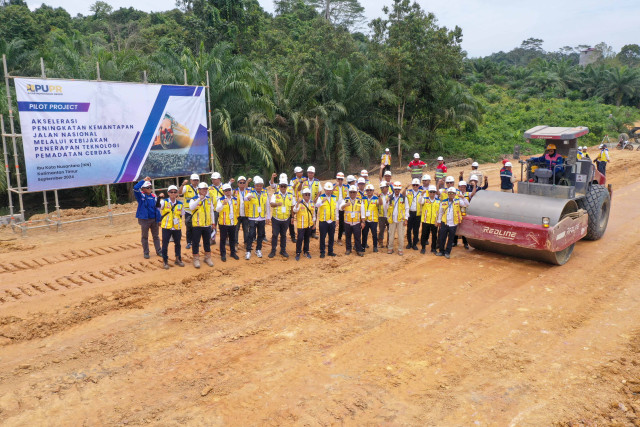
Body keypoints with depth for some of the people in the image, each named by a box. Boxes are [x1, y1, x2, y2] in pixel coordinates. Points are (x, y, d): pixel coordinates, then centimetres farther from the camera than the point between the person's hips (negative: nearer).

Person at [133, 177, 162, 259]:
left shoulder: (153, 196, 7)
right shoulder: (141, 196, -4)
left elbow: (157, 207, 9)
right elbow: (135, 188, -23)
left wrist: (159, 219, 6)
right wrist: (144, 180, -22)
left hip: (154, 219, 4)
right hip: (144, 219, -4)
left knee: (156, 236, 11)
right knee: (144, 237, 6)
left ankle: (159, 251, 19)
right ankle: (146, 253, 15)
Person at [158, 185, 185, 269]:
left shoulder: (180, 204, 4)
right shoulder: (164, 202, -3)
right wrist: (160, 198, -36)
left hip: (177, 228, 3)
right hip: (166, 227, -3)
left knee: (177, 244, 15)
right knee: (165, 245, 4)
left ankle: (178, 259, 31)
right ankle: (165, 261, 17)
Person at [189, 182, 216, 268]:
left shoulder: (209, 199, 8)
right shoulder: (194, 199, -6)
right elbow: (191, 207, -27)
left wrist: (213, 223, 14)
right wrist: (199, 199, -35)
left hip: (207, 225, 4)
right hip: (197, 225, -4)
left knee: (207, 242, 13)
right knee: (195, 242, 2)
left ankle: (207, 257, 26)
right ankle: (196, 259, 13)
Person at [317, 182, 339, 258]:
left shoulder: (335, 198, 10)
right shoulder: (321, 197, -2)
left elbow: (336, 209, 15)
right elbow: (317, 205, -22)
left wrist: (337, 219, 11)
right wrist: (322, 201, -42)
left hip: (332, 221, 4)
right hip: (323, 221, -4)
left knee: (331, 237, 10)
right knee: (322, 237, 2)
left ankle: (330, 251, 21)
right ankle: (322, 252, 10)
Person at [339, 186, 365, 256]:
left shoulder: (360, 201, 5)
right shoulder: (345, 200, 4)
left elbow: (362, 213, 5)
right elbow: (340, 208, -12)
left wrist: (363, 222, 1)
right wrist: (345, 205, -33)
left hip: (357, 223, -1)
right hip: (347, 223, 1)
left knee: (357, 237, -2)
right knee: (348, 237, 9)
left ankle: (359, 250, 6)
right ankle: (348, 249, 22)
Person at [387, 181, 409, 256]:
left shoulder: (404, 198, 1)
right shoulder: (390, 198, 5)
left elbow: (406, 209, 0)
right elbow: (387, 208, 11)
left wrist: (406, 219, -4)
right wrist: (387, 217, 0)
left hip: (401, 220, -1)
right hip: (392, 219, 1)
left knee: (401, 235, 1)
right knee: (391, 235, 7)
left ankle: (400, 249, 10)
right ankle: (390, 248, 18)